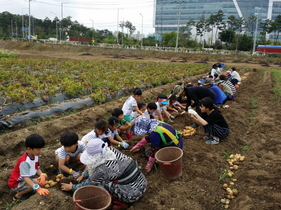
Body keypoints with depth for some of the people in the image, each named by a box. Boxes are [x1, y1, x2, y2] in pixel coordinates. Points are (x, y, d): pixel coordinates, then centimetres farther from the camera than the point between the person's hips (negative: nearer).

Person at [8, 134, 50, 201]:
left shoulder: (35, 156, -8)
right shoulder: (24, 161, -33)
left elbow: (37, 168, -1)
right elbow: (26, 178, -38)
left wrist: (42, 175, -24)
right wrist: (38, 189, -47)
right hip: (16, 184, -8)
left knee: (44, 176, -5)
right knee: (39, 182, -25)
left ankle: (25, 190, 6)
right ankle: (18, 195, -4)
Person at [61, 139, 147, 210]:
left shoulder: (103, 169, -22)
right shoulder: (110, 150, -4)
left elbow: (89, 184, -3)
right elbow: (93, 165, 14)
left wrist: (72, 187, 12)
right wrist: (83, 175, 21)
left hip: (132, 194, -8)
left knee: (99, 182, -6)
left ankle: (120, 202, 0)